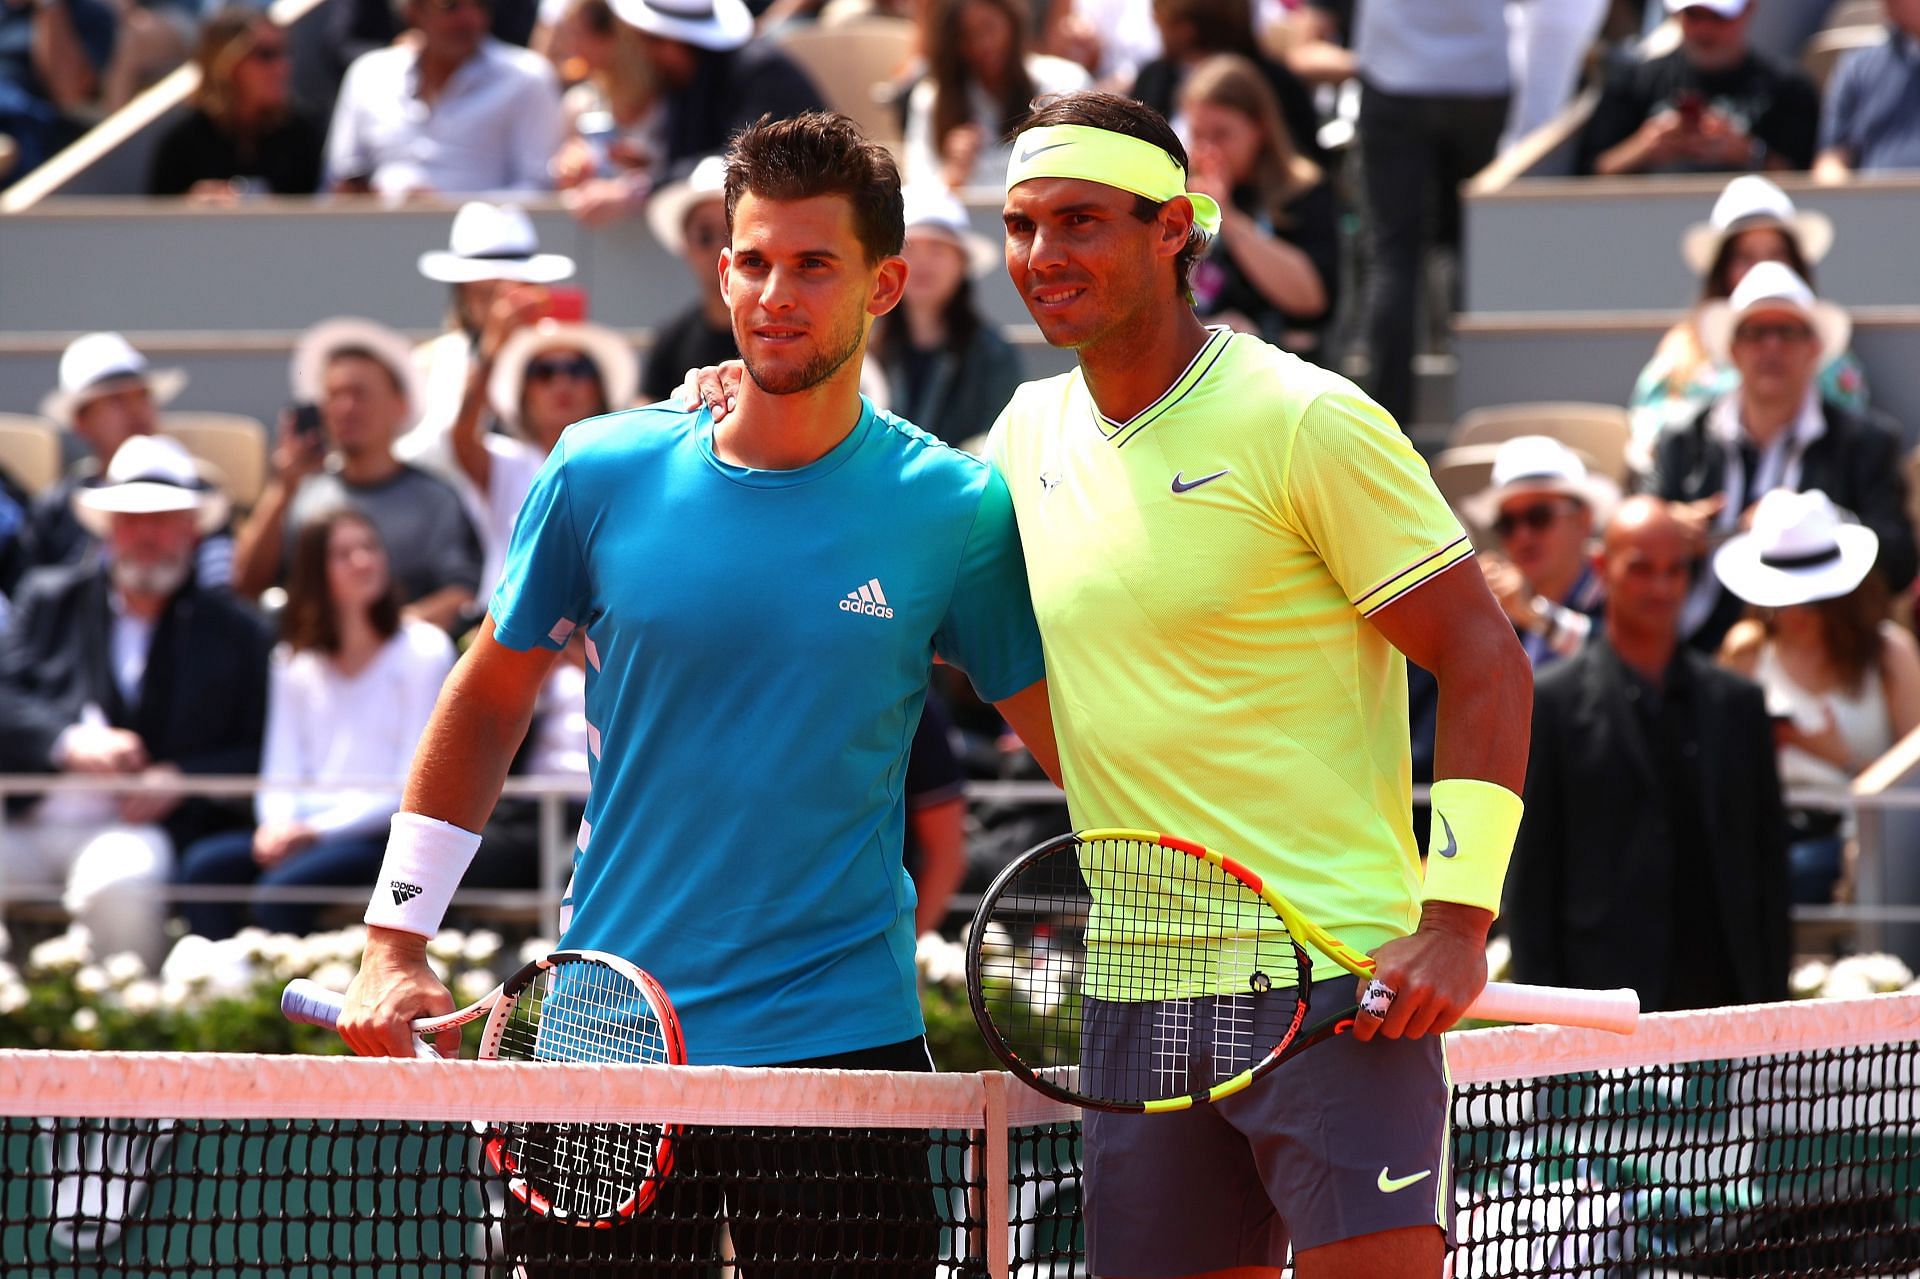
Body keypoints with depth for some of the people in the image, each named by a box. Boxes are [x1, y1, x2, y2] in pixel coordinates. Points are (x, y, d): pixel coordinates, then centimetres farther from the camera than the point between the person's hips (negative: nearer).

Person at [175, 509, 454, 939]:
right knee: (203, 865, -25)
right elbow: (281, 775, 12)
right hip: (304, 829, 5)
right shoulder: (293, 663, 17)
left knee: (281, 889, -34)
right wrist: (278, 824, -12)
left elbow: (412, 785, -4)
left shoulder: (424, 651, 2)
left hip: (384, 837, -5)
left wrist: (317, 830, -13)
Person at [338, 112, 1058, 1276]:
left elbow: (1086, 749, 4)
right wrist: (396, 944, 9)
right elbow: (489, 702, 13)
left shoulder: (958, 513, -3)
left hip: (841, 1037, -1)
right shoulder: (604, 474, 1)